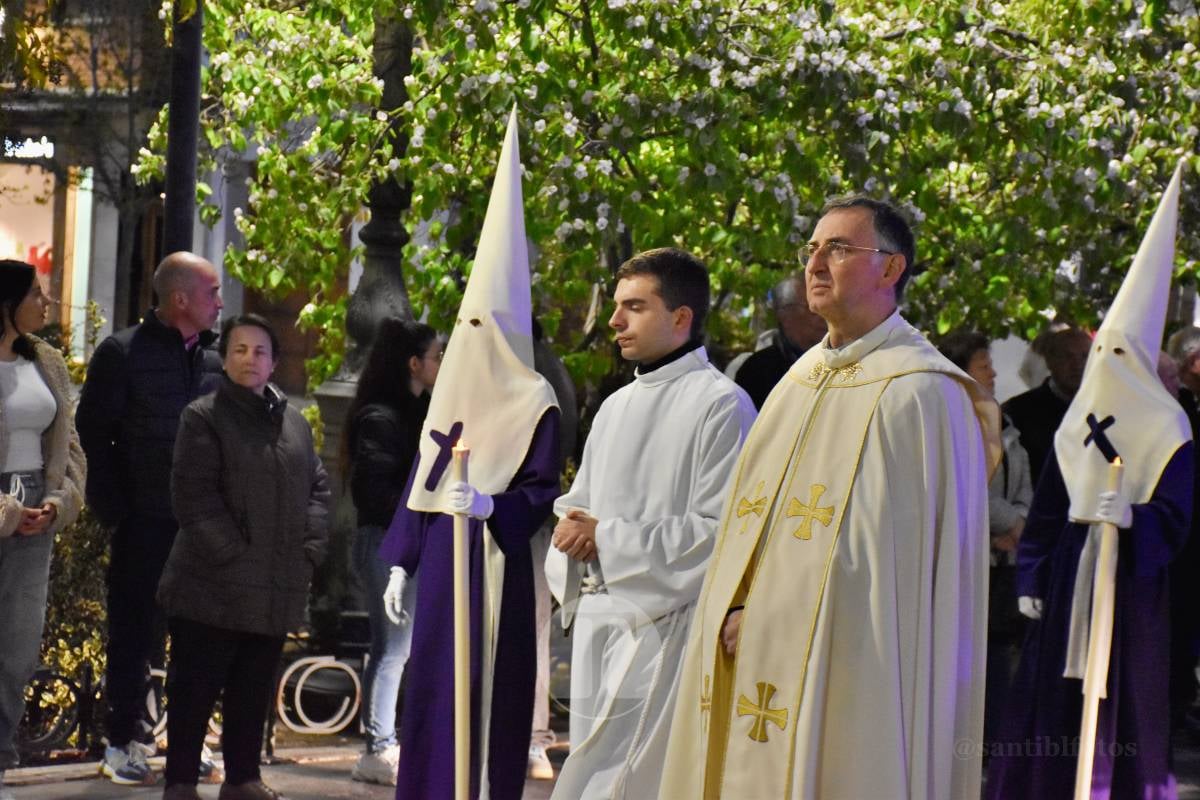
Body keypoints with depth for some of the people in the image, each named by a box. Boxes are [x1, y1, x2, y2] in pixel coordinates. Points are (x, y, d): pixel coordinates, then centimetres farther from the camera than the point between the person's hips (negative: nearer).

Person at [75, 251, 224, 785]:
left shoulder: (215, 358, 8)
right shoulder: (123, 353, -6)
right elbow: (93, 435, -5)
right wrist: (114, 510, -10)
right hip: (145, 523, -4)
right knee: (135, 635, 5)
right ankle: (122, 743, 15)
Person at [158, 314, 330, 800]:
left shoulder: (295, 424, 15)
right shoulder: (204, 418, -3)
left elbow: (317, 489, 16)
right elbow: (193, 496, -11)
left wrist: (309, 550, 2)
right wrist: (233, 553, -15)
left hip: (277, 590, 5)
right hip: (214, 586, -5)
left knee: (255, 687, 12)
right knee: (196, 687, 0)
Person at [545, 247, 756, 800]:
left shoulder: (721, 405, -9)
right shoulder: (617, 407, 16)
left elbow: (720, 530, -16)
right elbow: (579, 505, 23)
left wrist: (607, 538, -13)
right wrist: (571, 529, -2)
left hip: (660, 625, -8)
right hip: (596, 622, 8)